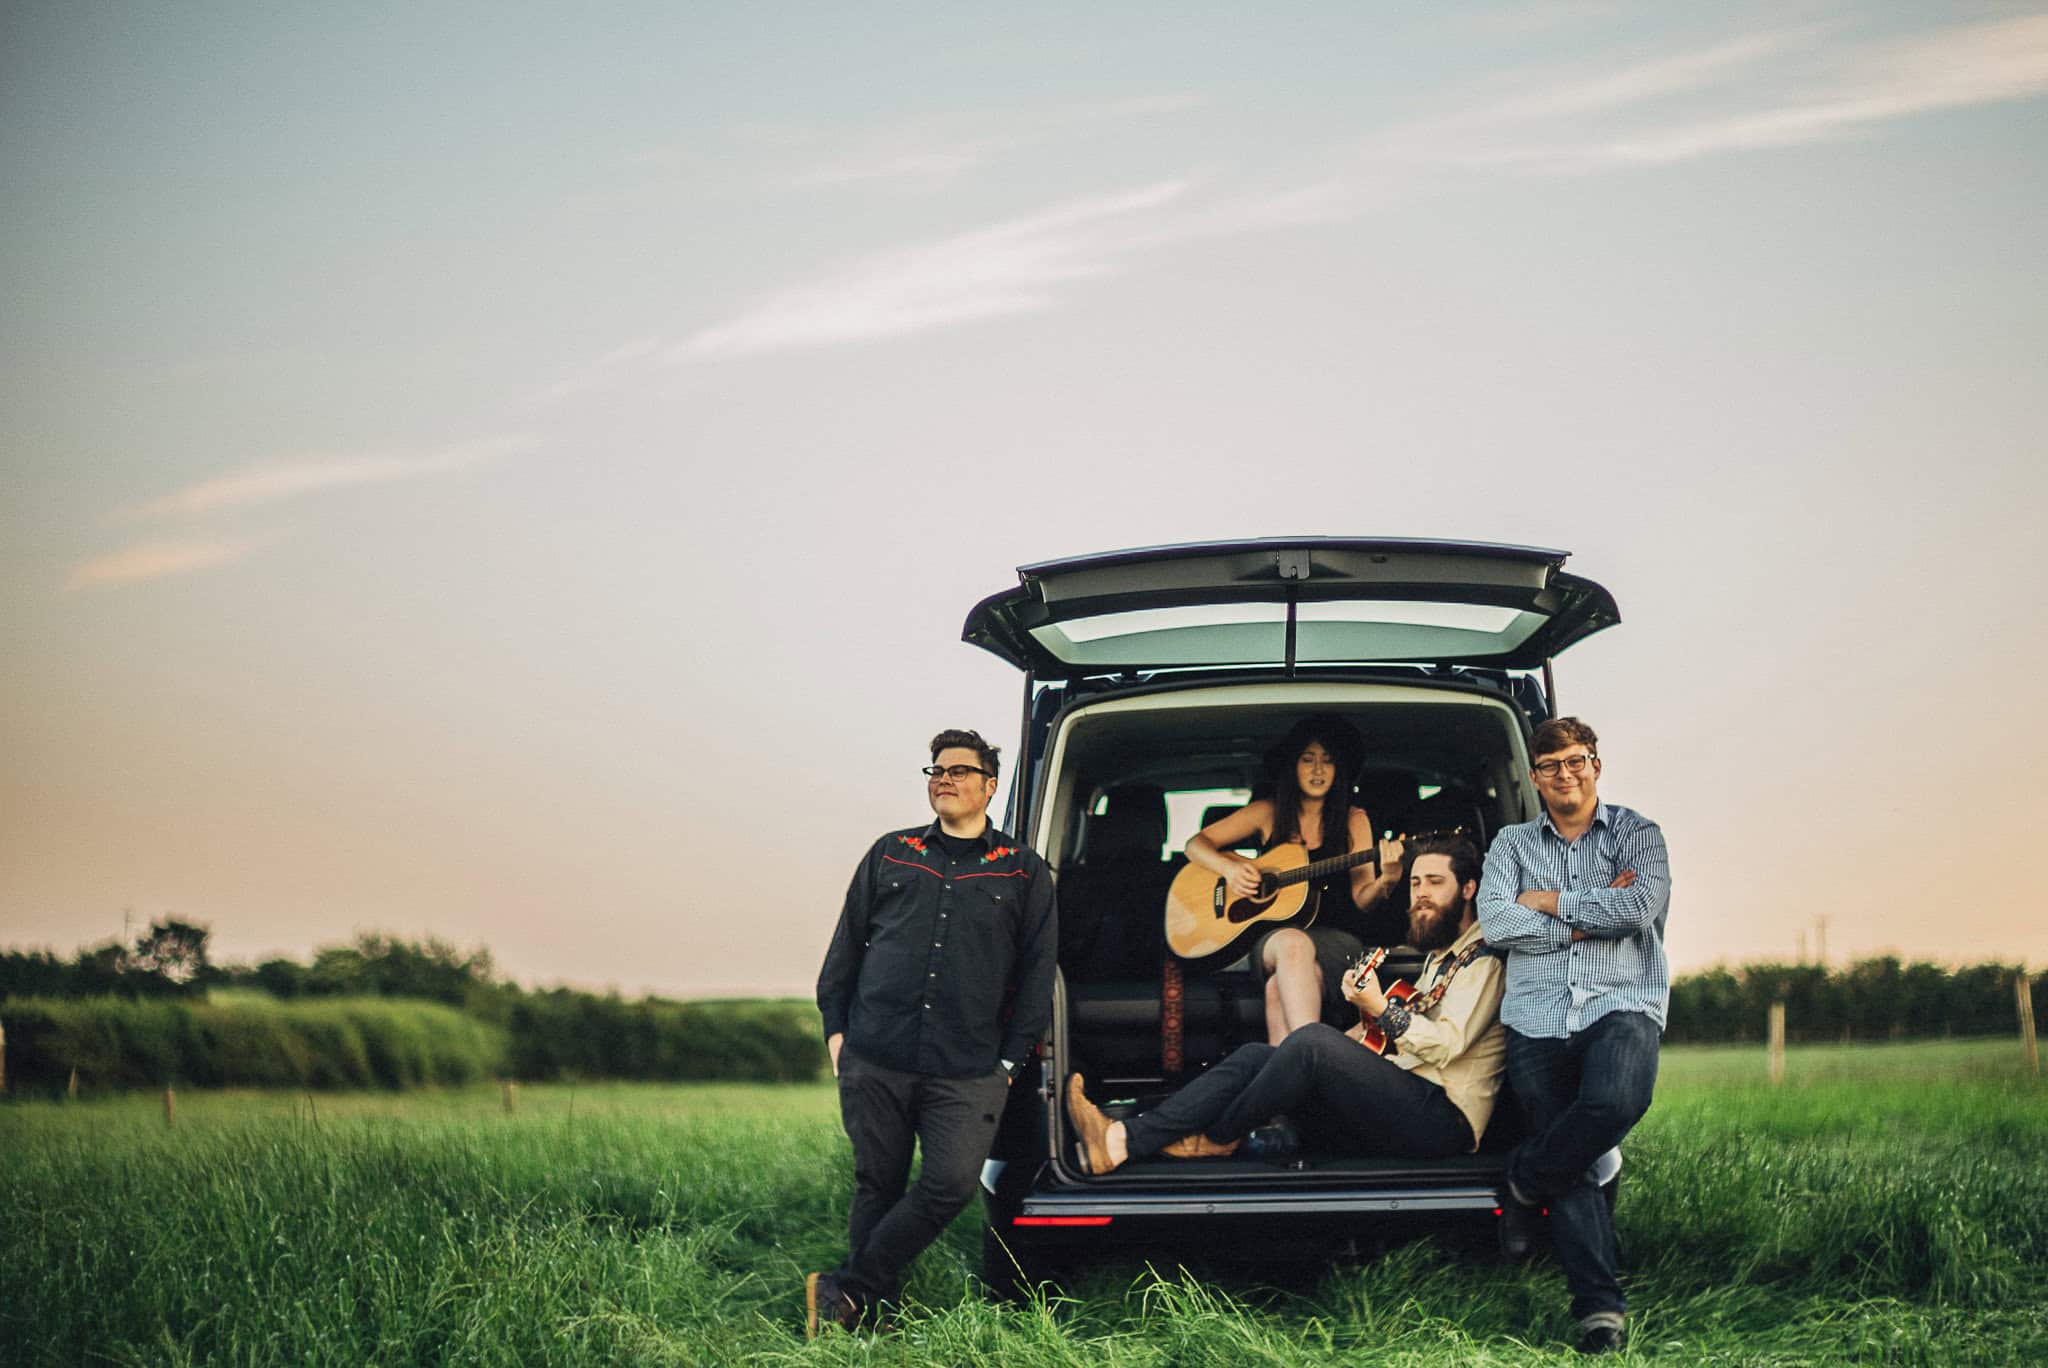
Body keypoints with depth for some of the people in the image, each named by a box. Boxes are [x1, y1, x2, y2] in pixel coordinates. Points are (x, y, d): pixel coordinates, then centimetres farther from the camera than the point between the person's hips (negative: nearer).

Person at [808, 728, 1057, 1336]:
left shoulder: (1023, 871, 11)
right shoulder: (890, 854, 15)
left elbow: (1037, 972, 9)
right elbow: (847, 945, 16)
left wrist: (1009, 1061, 2)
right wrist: (835, 1029, 8)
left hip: (968, 1073, -1)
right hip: (873, 1060, 1)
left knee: (951, 1182, -14)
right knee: (878, 1187, 4)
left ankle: (847, 1290, -3)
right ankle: (868, 1315, 14)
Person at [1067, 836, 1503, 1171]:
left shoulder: (1484, 957, -2)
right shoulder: (1439, 956, 28)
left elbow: (1446, 1045, -15)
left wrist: (1381, 1009, -11)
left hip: (1441, 1119, -9)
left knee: (1313, 1039, -29)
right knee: (1254, 1056, -6)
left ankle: (1218, 1137, -11)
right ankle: (1122, 1141, -23)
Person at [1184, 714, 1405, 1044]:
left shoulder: (1353, 820, 9)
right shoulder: (1268, 813, 11)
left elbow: (1361, 897, 2)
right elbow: (1196, 844, 13)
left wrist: (1386, 881, -22)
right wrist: (1229, 868, -8)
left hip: (1336, 941, -1)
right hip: (1269, 938, 1)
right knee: (1291, 943, -39)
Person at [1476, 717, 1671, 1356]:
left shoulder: (1636, 833, 12)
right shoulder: (1512, 844, 17)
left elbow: (1646, 903, -8)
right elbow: (1494, 922, 0)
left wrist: (1551, 901, -2)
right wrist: (1593, 914, -4)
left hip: (1622, 1007, -2)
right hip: (1538, 1018, 2)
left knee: (1615, 1101, -32)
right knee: (1568, 1168, -7)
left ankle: (1524, 1181, -5)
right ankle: (1600, 1304, -3)